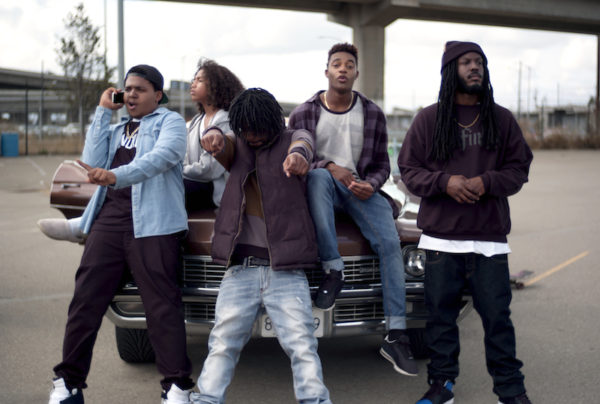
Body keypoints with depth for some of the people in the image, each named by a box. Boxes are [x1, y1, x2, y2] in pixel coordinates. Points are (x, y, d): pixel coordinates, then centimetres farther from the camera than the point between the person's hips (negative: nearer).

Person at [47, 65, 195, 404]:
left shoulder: (170, 121, 10)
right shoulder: (116, 130, 27)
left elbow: (163, 156, -11)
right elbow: (92, 162, 10)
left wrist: (117, 175, -27)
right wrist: (104, 112, 11)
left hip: (153, 220, -5)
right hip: (110, 216, 5)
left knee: (162, 305, -9)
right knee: (86, 300, 1)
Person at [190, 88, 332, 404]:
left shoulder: (293, 139, 8)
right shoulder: (236, 145, 15)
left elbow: (302, 143, -16)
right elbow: (221, 145, -8)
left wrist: (297, 155, -43)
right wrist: (213, 136, -34)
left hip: (286, 271, -2)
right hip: (239, 269, 2)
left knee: (303, 346, -10)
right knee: (222, 345, -5)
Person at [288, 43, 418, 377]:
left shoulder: (373, 113, 8)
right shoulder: (304, 113, 4)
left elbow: (382, 165, 10)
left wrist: (370, 185, -13)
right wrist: (329, 167, -16)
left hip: (362, 188, 1)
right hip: (322, 186, -1)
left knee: (390, 242, -23)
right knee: (318, 175, -38)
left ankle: (396, 335, -22)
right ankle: (333, 268, -34)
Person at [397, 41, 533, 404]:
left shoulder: (501, 119, 8)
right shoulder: (428, 119, 6)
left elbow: (519, 167, 8)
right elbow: (409, 169, 5)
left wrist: (487, 182, -11)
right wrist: (444, 182, -13)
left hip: (490, 238, 0)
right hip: (441, 238, 0)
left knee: (497, 314, 1)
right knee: (441, 314, 7)